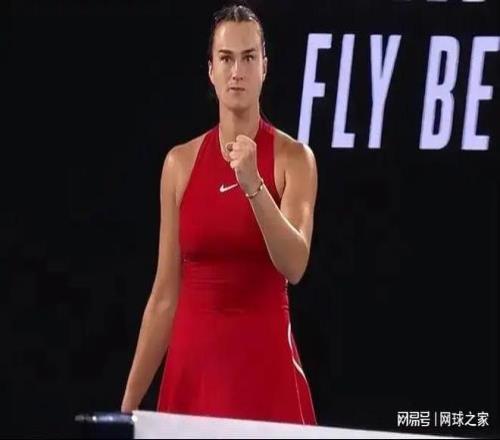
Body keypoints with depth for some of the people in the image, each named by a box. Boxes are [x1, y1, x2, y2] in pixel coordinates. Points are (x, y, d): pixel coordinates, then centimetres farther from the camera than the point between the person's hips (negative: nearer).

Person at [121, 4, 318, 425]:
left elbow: (294, 265, -17)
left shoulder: (293, 157, -2)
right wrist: (129, 402, 6)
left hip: (265, 359, -2)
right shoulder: (181, 162, 5)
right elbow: (165, 294, 7)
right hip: (193, 360, 3)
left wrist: (252, 184, -29)